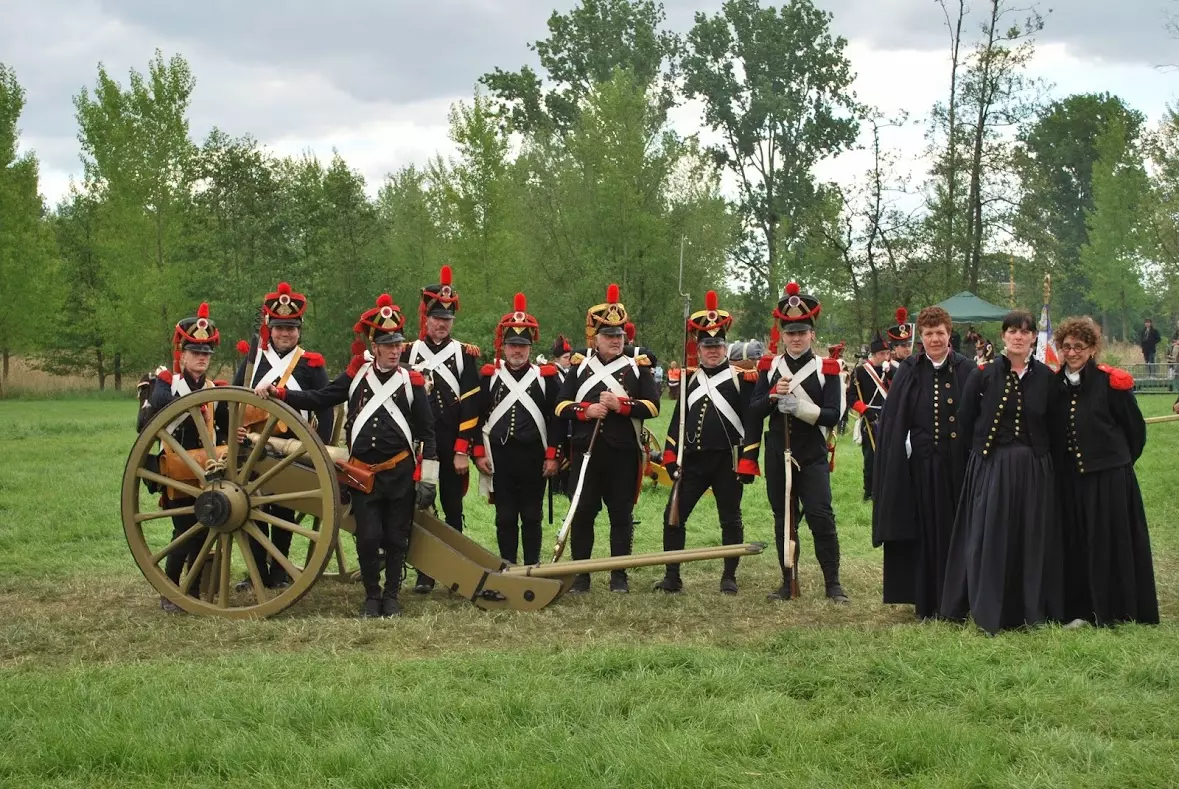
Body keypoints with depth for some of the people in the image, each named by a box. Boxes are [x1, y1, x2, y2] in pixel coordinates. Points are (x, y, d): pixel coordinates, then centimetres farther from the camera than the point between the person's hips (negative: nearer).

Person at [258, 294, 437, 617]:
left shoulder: (411, 382, 0)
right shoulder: (357, 375, 5)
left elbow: (427, 433, 1)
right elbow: (319, 399, 6)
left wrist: (428, 480, -3)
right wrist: (277, 392, -6)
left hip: (401, 474, -1)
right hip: (363, 474, 1)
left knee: (396, 539, 4)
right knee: (368, 537, -3)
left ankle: (392, 596, 19)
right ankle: (371, 596, 14)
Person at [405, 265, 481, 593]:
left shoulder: (464, 354, 3)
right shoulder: (409, 353, 7)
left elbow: (470, 406, -3)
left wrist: (462, 451, -8)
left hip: (453, 446, -1)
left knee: (453, 510, 5)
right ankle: (424, 573, 6)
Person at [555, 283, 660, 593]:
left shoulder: (638, 367, 6)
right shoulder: (580, 367, 9)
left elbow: (652, 406, -2)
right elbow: (561, 406, 6)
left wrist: (620, 404, -14)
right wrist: (586, 410, -12)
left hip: (623, 454, -1)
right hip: (586, 452, 1)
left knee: (621, 515, 4)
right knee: (582, 513, 2)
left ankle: (619, 576, 11)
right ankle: (580, 574, 10)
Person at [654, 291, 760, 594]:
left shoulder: (743, 379, -2)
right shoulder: (689, 379, 11)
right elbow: (678, 419, 14)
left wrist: (748, 463, -10)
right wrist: (671, 456, 7)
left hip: (728, 462, -3)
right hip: (692, 461, 3)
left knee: (730, 520, 5)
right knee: (673, 515, -2)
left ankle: (729, 578, 15)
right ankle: (672, 576, 4)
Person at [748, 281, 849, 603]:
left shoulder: (826, 369, -1)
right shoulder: (769, 367, 6)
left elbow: (832, 414, -9)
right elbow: (753, 412, 1)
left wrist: (799, 407, -23)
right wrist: (773, 396, -18)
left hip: (813, 456, -3)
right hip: (778, 455, 3)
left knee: (821, 516, -8)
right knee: (783, 520, 8)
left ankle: (833, 584, 0)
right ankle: (788, 583, 16)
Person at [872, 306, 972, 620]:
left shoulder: (966, 370, 2)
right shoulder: (909, 372, 4)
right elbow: (892, 421, 2)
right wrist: (901, 452, -7)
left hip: (955, 467, 0)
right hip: (918, 467, 1)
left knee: (953, 533, 4)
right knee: (922, 534, 5)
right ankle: (924, 602, 14)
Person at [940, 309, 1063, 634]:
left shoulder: (1045, 376, 1)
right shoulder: (984, 375, -3)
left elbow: (1052, 423, 8)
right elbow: (965, 421, 4)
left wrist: (1034, 450, 5)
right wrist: (983, 449, 6)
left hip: (1034, 469, 1)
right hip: (991, 468, -1)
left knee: (1033, 539, 6)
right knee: (990, 540, -1)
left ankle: (1032, 610, 16)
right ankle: (989, 612, 7)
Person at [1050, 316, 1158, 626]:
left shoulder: (1111, 382, -8)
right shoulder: (1055, 384, 5)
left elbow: (1136, 429, -1)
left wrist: (1119, 461, 7)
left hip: (1108, 477, -4)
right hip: (1069, 478, 4)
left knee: (1111, 542, 1)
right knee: (1075, 543, 7)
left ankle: (1115, 610, 10)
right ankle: (1080, 609, 15)